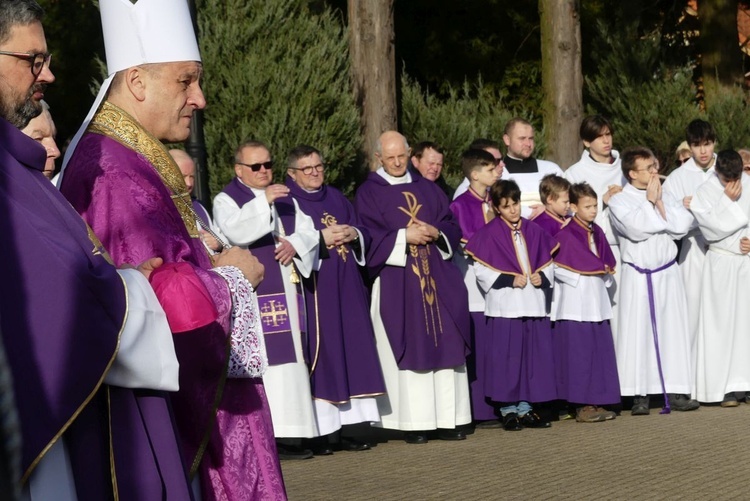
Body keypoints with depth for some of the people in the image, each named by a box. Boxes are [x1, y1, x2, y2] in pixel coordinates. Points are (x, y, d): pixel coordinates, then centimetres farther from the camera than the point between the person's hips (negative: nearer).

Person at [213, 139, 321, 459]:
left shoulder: (285, 198, 20)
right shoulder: (226, 200, 1)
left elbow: (310, 231, 11)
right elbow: (235, 232, -19)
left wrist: (295, 243, -9)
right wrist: (263, 201, -25)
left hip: (287, 289, 6)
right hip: (253, 293, -6)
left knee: (290, 358, 3)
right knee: (262, 358, -12)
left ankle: (287, 433, 5)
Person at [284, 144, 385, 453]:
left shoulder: (336, 198, 18)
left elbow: (365, 234, 16)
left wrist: (352, 234, -5)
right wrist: (322, 239, -17)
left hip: (345, 289, 6)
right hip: (312, 291, -6)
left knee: (349, 352, 3)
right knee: (318, 355, -8)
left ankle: (339, 429, 7)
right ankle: (318, 431, -6)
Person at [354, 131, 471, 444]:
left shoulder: (426, 189, 16)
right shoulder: (368, 193, 3)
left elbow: (451, 225, 13)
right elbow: (369, 236, -7)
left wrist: (435, 233, -8)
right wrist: (404, 237, -15)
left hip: (436, 279, 4)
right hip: (395, 284, -4)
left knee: (445, 346, 1)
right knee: (407, 351, -6)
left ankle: (448, 420, 4)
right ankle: (413, 423, -3)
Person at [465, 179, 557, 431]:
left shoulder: (534, 231, 11)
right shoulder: (488, 233, -3)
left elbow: (547, 262, 14)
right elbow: (482, 270, -7)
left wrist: (543, 277, -6)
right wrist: (509, 280, -14)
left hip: (534, 304, 4)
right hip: (505, 306, -4)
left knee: (534, 356, 5)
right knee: (507, 358, -4)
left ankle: (525, 408, 14)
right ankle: (507, 409, 4)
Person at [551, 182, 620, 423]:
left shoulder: (597, 232, 13)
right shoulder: (566, 235, -10)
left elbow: (608, 260, 19)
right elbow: (560, 268, -14)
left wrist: (606, 273, -3)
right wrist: (590, 274, -12)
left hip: (597, 301, 7)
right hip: (576, 302, -7)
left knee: (601, 352, 7)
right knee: (579, 355, -6)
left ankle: (596, 403, 12)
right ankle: (582, 406, -2)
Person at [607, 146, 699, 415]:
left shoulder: (666, 197, 12)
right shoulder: (619, 201, -3)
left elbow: (683, 224, -3)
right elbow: (637, 228, -19)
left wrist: (660, 204, -6)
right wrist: (650, 201, -8)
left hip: (668, 273, 4)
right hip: (637, 276, -4)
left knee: (673, 330, 4)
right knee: (637, 332, -5)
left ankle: (676, 392, 8)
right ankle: (640, 395, -2)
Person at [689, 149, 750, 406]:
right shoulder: (705, 192, -7)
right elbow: (712, 229, -15)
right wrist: (728, 201, -15)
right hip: (721, 262, -4)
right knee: (722, 324, -4)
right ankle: (724, 387, -2)